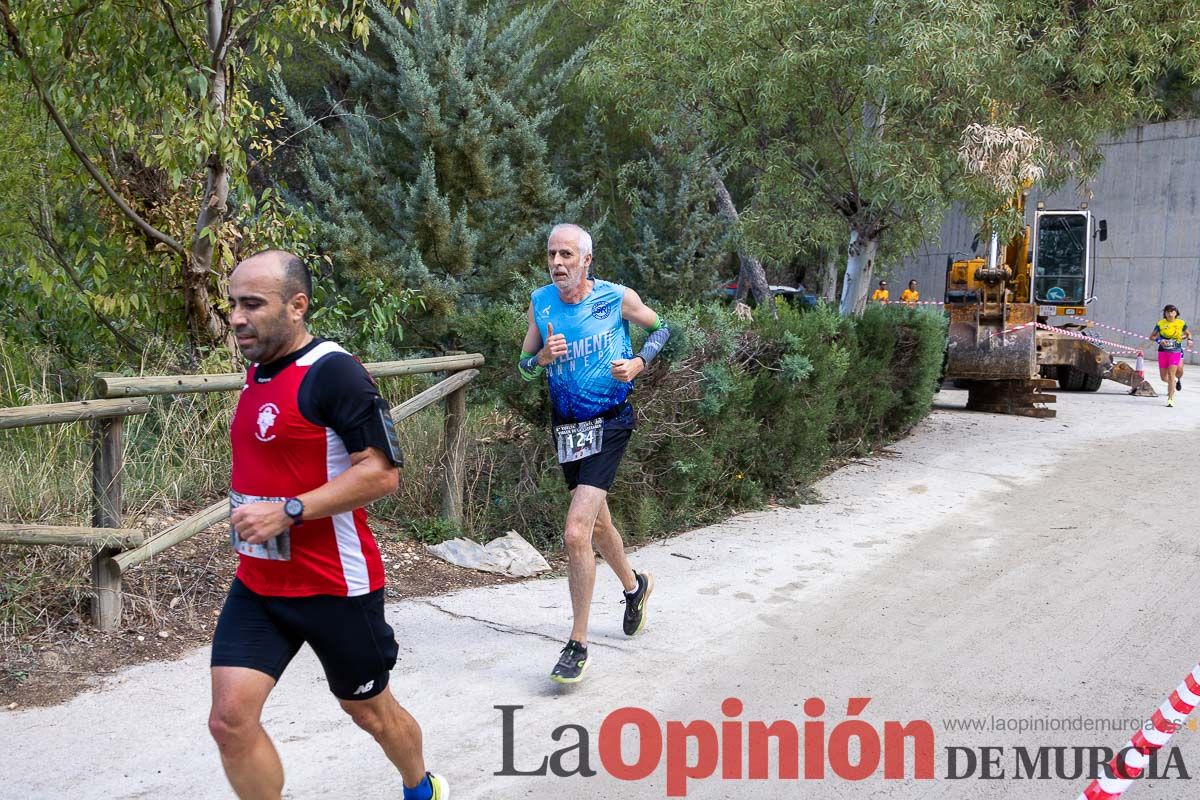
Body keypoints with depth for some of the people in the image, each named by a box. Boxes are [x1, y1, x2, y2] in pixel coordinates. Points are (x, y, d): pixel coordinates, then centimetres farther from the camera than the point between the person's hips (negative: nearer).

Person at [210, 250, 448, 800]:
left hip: (334, 585, -7)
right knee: (230, 719, -5)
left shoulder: (332, 372, -18)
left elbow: (382, 472, -24)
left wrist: (288, 511, -28)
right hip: (258, 584, 7)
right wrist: (248, 508, 15)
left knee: (369, 710, 13)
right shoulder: (259, 372, 8)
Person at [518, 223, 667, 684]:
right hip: (565, 424, 5)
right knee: (596, 524, 21)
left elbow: (661, 327, 7)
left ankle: (578, 645, -6)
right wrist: (543, 357, -17)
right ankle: (635, 586, 51)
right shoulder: (540, 302, -1)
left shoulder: (618, 298, -11)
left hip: (608, 423, -5)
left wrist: (639, 363, -11)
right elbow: (524, 368, 6)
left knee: (576, 533, -17)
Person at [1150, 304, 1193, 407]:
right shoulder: (1160, 324, -2)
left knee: (1171, 374, -12)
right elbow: (1152, 336, 3)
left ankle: (1171, 398, -6)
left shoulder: (1181, 323, -1)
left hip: (1175, 352, -2)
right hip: (1163, 351, 2)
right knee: (1163, 377, 7)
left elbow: (1188, 334, 15)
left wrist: (1189, 339, -7)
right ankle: (1174, 382, 42)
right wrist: (1159, 340, -16)